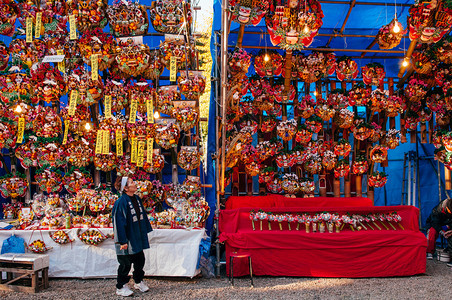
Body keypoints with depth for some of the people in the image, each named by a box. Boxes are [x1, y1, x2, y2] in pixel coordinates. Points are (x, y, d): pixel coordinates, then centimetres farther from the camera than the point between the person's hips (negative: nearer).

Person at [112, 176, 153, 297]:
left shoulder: (136, 199, 5)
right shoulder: (121, 202, -20)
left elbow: (142, 216, 15)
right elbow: (119, 222, -20)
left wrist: (145, 231, 16)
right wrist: (123, 241, -20)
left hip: (138, 239, 8)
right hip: (128, 240, -8)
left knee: (140, 260, 17)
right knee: (125, 264, 4)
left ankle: (139, 282, 36)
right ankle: (121, 287, 21)